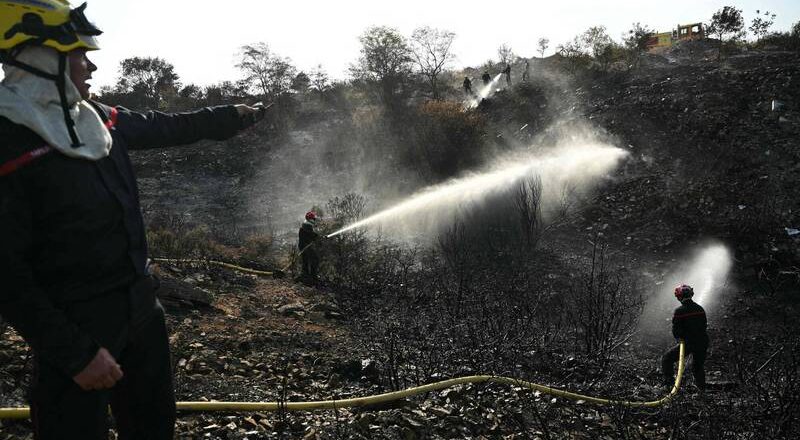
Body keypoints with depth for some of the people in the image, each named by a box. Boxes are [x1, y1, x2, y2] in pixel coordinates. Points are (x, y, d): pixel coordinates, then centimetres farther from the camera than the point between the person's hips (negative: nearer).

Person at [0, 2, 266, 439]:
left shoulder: (98, 119, 1)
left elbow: (167, 127, 21)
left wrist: (231, 115, 30)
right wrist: (75, 353, -20)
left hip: (141, 309, 8)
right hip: (76, 329, -7)